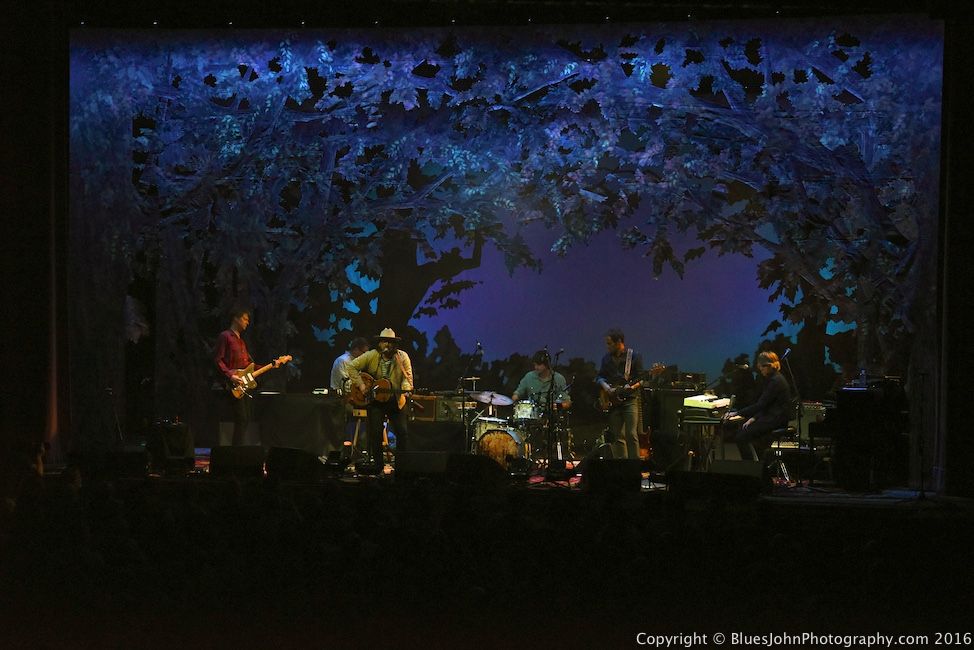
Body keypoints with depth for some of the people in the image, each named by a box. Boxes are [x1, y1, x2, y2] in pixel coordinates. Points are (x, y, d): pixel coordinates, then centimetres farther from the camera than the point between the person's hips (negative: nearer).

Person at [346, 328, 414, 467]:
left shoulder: (402, 357, -1)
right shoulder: (371, 356, -5)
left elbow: (407, 376, -1)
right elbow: (352, 367, -4)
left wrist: (406, 388, -22)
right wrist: (360, 384, -14)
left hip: (396, 401, 1)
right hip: (375, 400, -1)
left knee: (403, 432, -3)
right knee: (376, 432, -6)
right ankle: (377, 463, 6)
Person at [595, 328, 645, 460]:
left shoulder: (634, 356, -2)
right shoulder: (607, 358, 11)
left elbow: (640, 379, -2)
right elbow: (600, 376, 18)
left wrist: (633, 387, -20)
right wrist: (604, 385, -2)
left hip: (630, 400, -4)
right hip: (613, 402, 4)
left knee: (631, 434, -12)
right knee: (617, 437, 4)